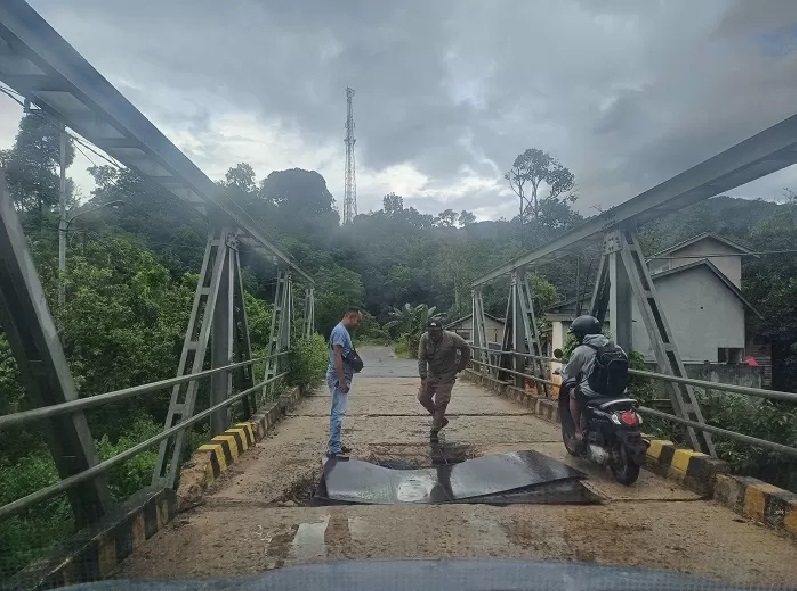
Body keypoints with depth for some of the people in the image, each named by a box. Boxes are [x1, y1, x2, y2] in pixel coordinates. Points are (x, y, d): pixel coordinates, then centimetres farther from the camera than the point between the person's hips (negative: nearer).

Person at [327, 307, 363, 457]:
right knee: (338, 412, -8)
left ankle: (335, 445, 23)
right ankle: (334, 449, -5)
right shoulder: (340, 331, -16)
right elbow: (337, 356, -23)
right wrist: (342, 381, -24)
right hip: (339, 378, -11)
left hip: (341, 378, 11)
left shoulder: (343, 331, 15)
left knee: (338, 412, 15)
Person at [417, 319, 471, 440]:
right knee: (423, 397, 5)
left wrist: (460, 366, 0)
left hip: (446, 376, -4)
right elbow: (422, 358, -11)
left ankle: (435, 430, 9)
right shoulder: (424, 338, -10)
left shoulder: (452, 338, -17)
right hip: (431, 374, 4)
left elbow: (466, 349, -1)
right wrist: (423, 377, -19)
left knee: (440, 404, -6)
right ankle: (441, 419, 25)